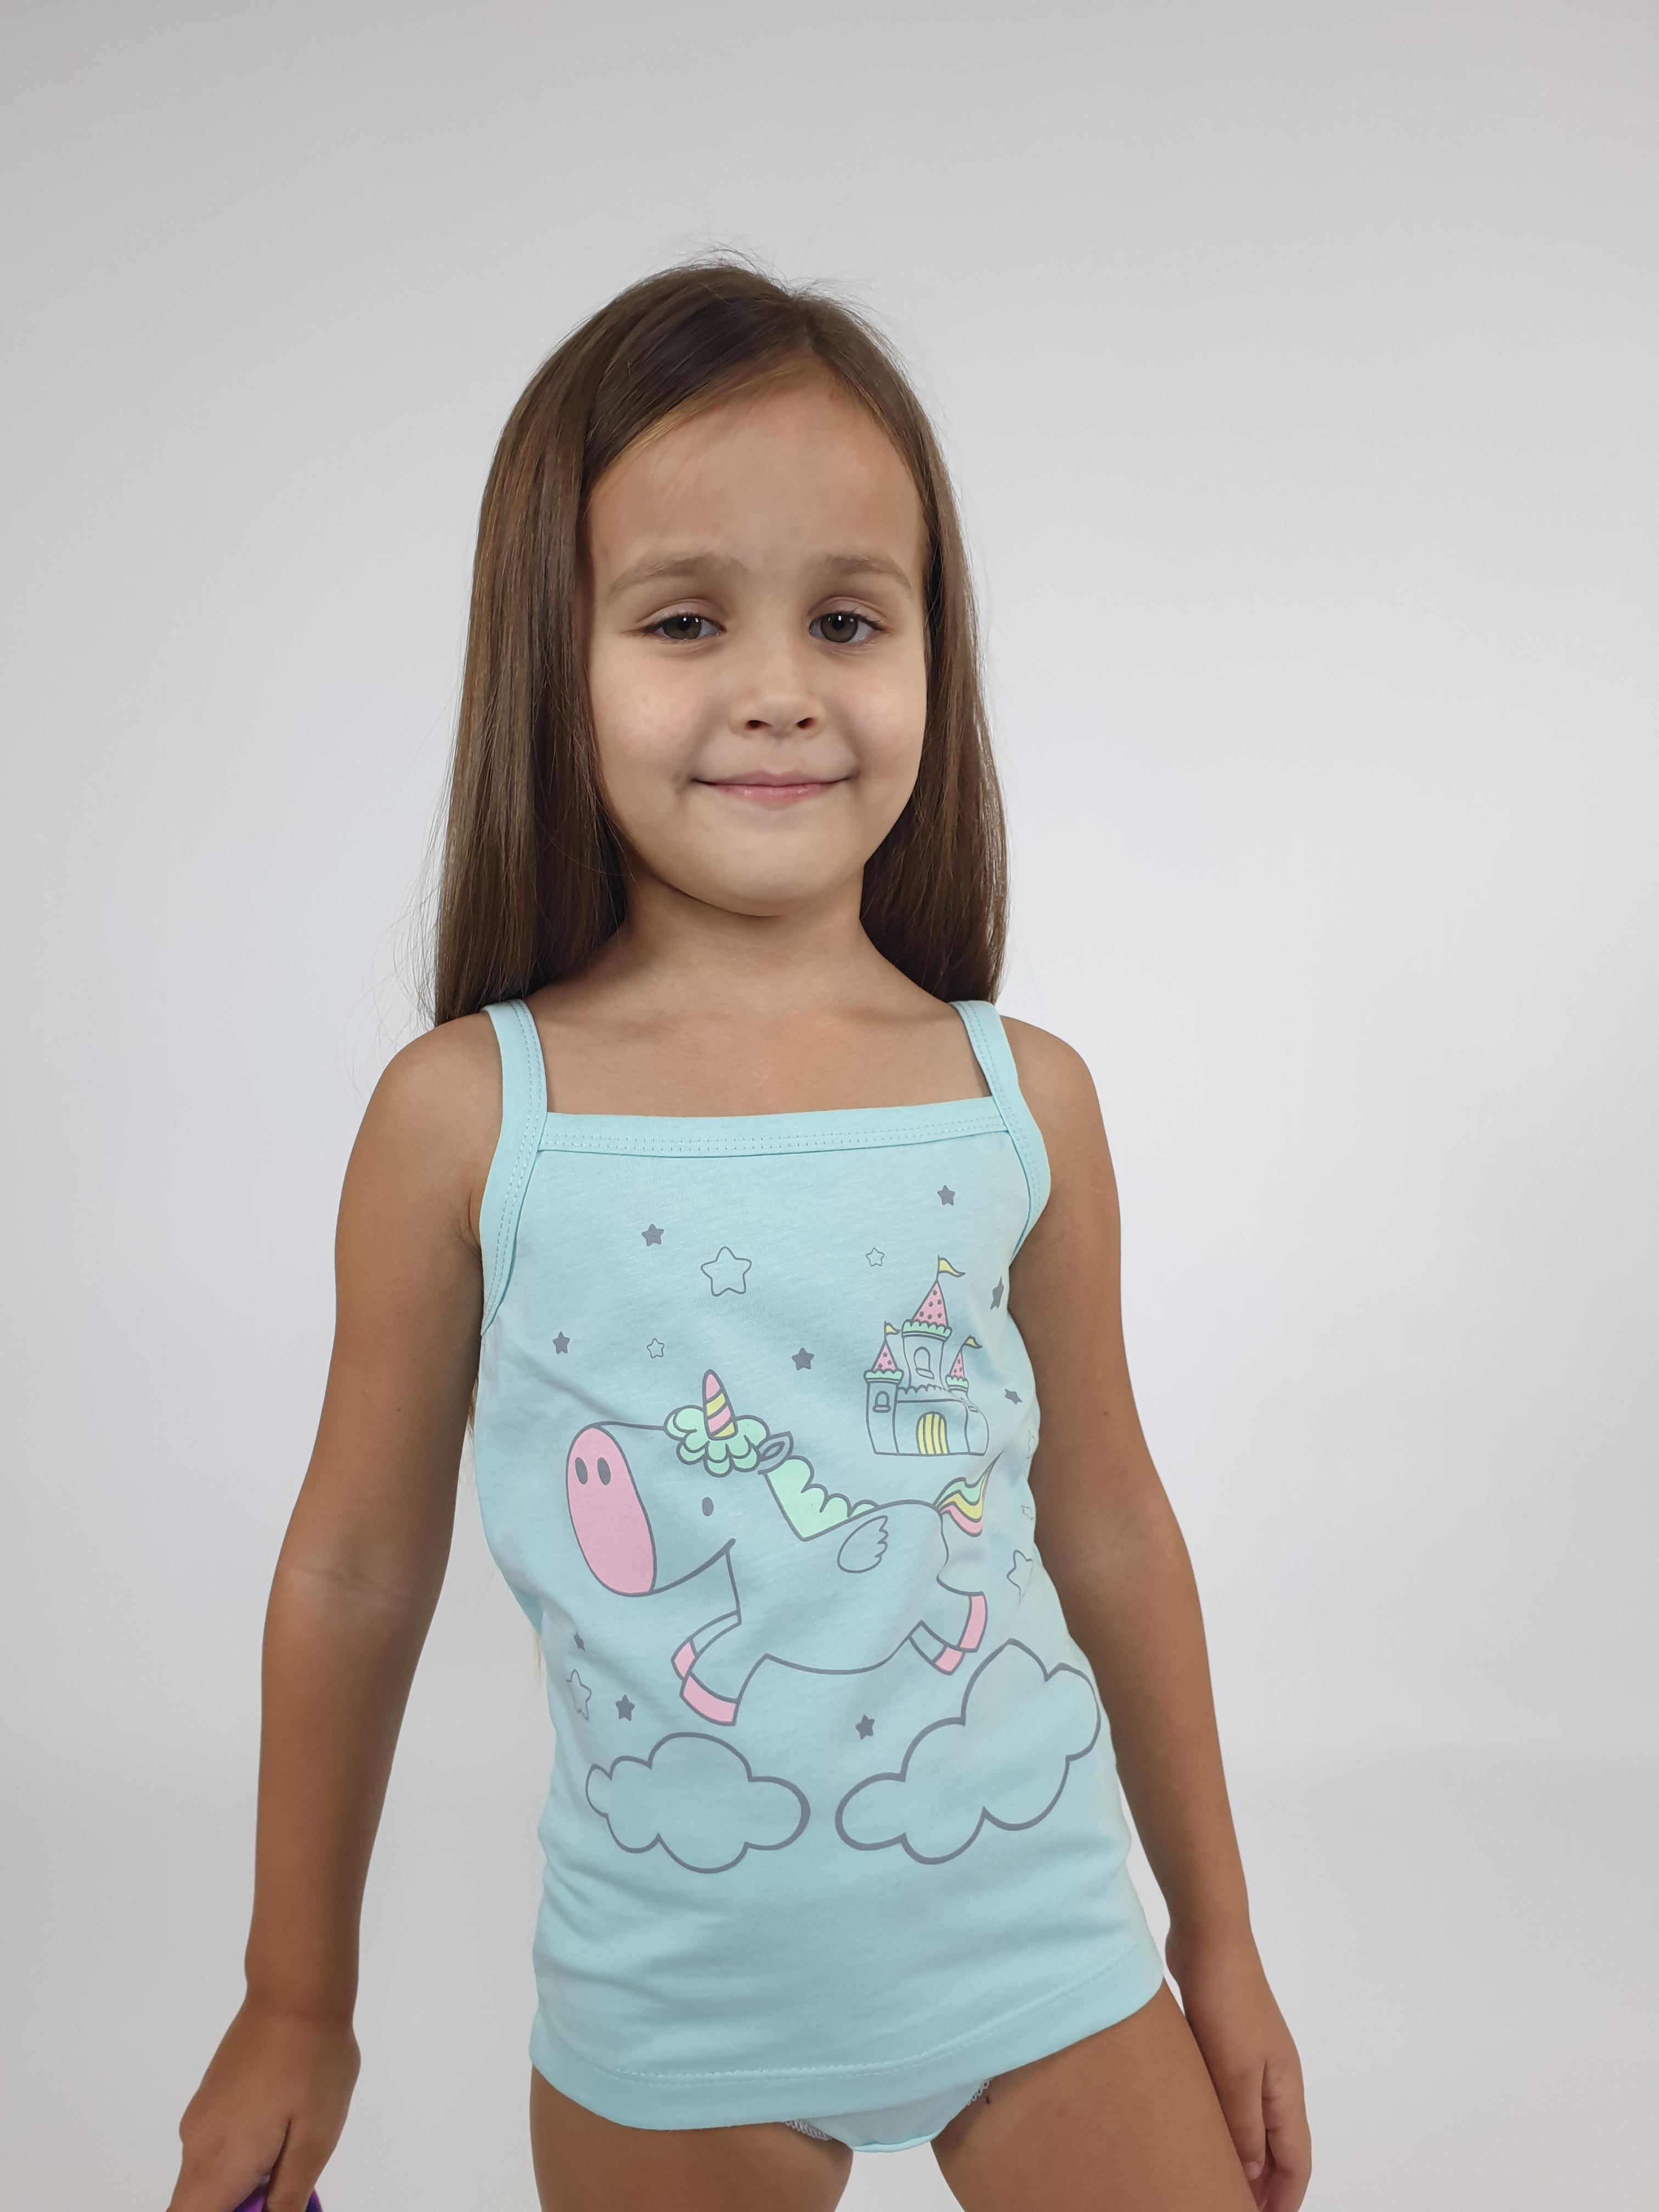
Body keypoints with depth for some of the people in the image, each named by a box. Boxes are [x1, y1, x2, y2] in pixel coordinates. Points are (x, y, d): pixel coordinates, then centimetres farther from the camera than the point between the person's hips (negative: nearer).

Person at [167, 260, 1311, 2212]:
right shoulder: (463, 1117, -13)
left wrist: (1219, 1940, 13)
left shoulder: (1026, 1101, -8)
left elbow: (1111, 1526, 3)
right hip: (671, 2000, -1)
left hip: (1040, 1949, 2)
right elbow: (353, 1569, -2)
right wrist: (296, 2001, 8)